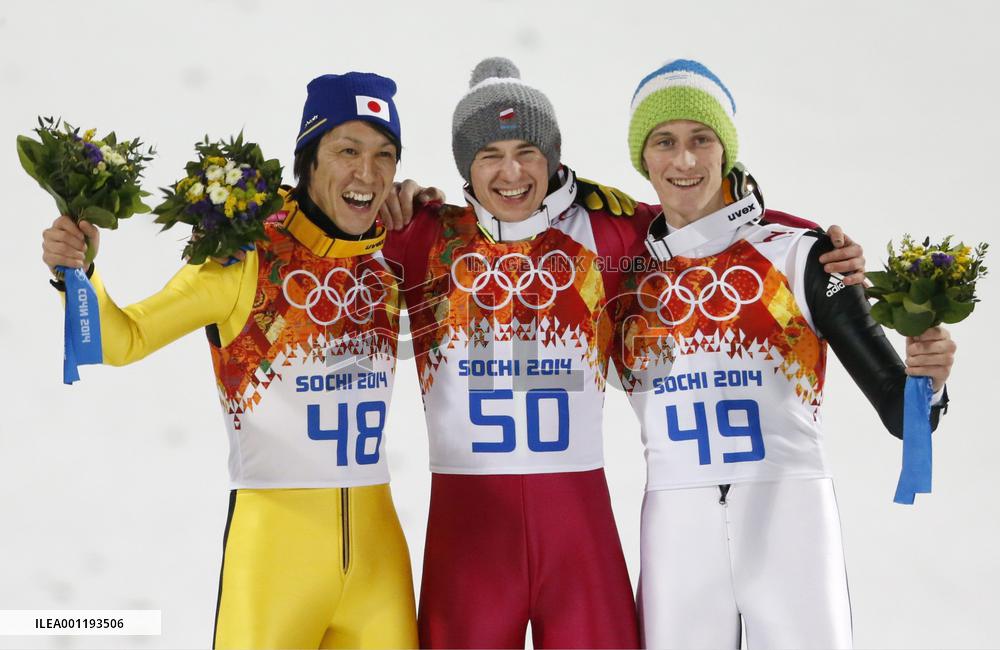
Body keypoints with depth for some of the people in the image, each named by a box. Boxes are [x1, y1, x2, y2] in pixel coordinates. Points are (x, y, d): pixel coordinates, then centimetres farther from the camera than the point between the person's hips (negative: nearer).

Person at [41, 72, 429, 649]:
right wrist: (77, 273, -24)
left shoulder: (392, 264, 5)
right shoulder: (248, 260, -8)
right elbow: (124, 340, -5)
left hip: (376, 536, 5)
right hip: (276, 531, -4)